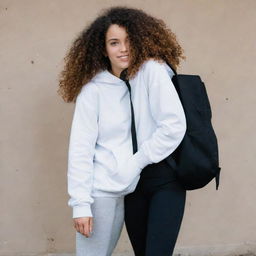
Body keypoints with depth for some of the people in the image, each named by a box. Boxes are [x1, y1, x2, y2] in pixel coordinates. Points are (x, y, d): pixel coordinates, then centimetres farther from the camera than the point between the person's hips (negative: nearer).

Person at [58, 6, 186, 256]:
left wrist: (134, 163, -9)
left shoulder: (152, 71, -4)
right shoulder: (93, 88, -1)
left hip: (163, 178, -1)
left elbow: (175, 125, -11)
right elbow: (80, 148, -6)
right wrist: (80, 203, -13)